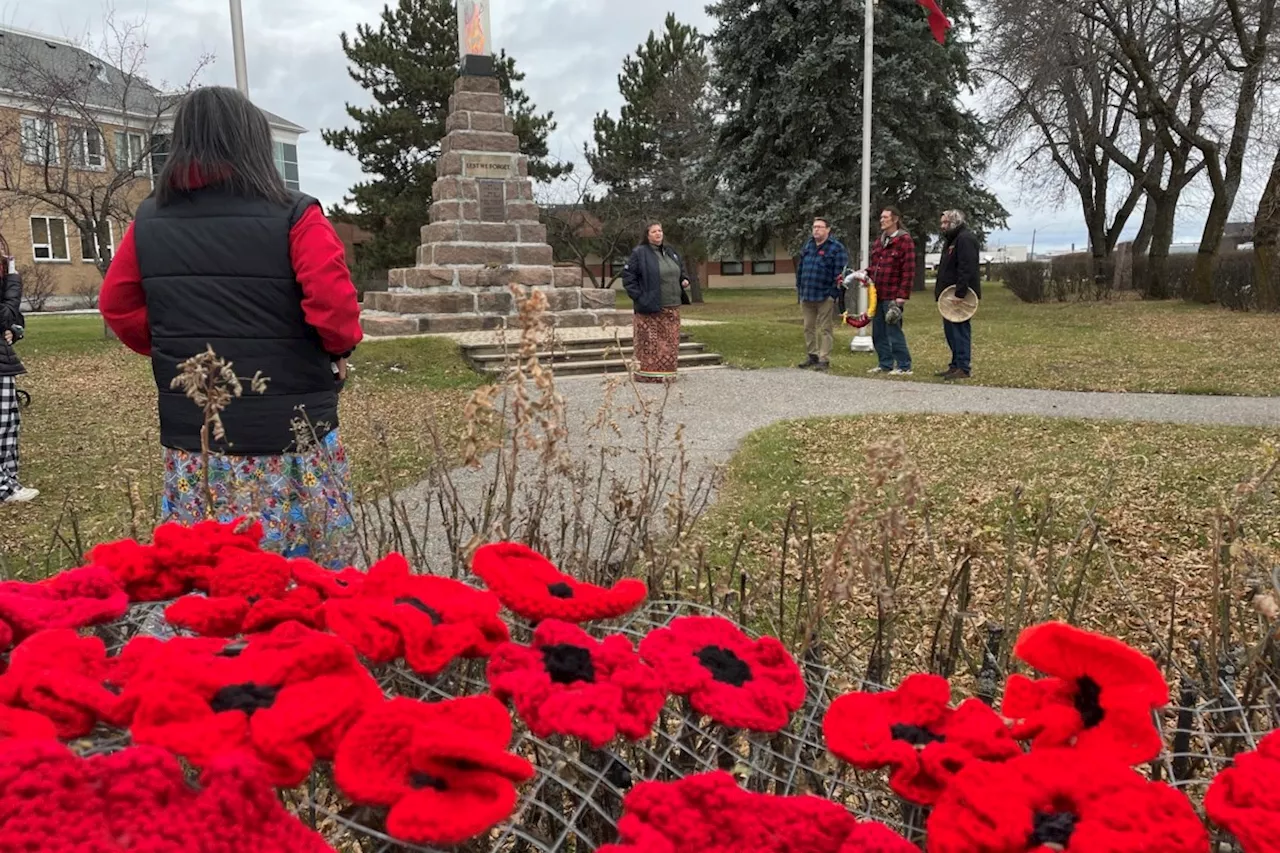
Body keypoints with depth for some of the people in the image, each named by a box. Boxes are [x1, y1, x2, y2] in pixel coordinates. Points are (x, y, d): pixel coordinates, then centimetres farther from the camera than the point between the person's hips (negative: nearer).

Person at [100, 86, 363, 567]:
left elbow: (118, 307, 12)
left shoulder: (149, 223, 4)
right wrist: (340, 349, 0)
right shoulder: (293, 217, -11)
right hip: (289, 432, -4)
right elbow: (335, 310, -19)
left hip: (190, 436, 4)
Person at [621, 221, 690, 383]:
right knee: (650, 343, -5)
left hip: (672, 308, 6)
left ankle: (667, 373, 15)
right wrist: (638, 296, -14)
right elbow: (628, 276, -8)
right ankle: (647, 374, 2)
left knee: (670, 343, 7)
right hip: (650, 309, -6)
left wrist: (685, 279, 6)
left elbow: (681, 270, 28)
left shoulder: (671, 252, 15)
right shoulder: (639, 253, -6)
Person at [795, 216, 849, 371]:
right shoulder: (808, 246, 14)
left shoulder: (837, 248, -7)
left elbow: (840, 273, -11)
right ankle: (813, 355, 25)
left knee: (825, 329, -1)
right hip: (807, 296, 7)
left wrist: (834, 293, -16)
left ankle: (824, 359, 3)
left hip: (825, 297, -7)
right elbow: (800, 268, 17)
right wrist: (799, 289, 12)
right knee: (809, 328, 13)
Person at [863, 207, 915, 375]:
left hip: (892, 297, -8)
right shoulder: (879, 241, 16)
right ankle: (886, 364, 22)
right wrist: (866, 274, 3)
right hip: (877, 295, 8)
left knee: (894, 331, -6)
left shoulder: (904, 240, -8)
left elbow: (908, 271, -13)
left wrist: (902, 296, -18)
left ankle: (904, 366, 3)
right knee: (878, 332, 12)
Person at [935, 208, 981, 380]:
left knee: (960, 330, -9)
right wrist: (940, 291, 17)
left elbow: (966, 268, -22)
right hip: (950, 294, 11)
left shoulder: (965, 239, -13)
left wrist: (960, 293, -27)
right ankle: (956, 365, 22)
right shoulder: (951, 240, 21)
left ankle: (963, 368, -6)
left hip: (960, 295, -11)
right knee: (950, 329, 14)